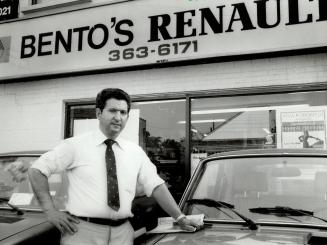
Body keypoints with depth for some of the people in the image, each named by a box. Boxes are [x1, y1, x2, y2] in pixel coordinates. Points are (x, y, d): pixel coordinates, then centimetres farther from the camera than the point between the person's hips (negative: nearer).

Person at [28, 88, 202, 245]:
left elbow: (156, 186, 7)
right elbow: (36, 170, 0)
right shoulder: (76, 146, -2)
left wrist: (180, 218, 2)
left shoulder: (136, 152, 9)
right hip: (83, 231, -3)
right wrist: (50, 211, -7)